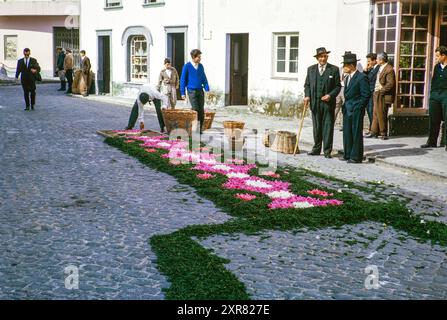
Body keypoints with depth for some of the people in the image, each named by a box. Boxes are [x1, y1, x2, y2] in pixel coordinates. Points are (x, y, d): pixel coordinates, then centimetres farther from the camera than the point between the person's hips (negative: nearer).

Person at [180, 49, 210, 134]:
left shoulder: (201, 66, 8)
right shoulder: (187, 66, -4)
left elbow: (204, 78, 14)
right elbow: (183, 80, -1)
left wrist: (207, 89, 4)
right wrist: (183, 93, -4)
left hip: (200, 91, 4)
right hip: (191, 91, -4)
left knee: (201, 111, 2)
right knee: (195, 109, -11)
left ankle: (200, 128, 12)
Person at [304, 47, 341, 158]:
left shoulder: (334, 69, 2)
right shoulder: (311, 69, 10)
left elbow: (338, 86, 2)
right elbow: (307, 85, 12)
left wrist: (330, 95, -13)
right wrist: (307, 96, -4)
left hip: (328, 103, -2)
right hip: (315, 102, 3)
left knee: (328, 127, -1)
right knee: (317, 127, 9)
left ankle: (327, 151, 4)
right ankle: (316, 149, 17)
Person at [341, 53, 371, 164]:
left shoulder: (361, 77, -12)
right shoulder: (347, 78, 15)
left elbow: (366, 95, -13)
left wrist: (358, 108, -13)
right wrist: (345, 106, 13)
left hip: (356, 111, -8)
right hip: (347, 110, 8)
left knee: (356, 133, -2)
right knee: (347, 133, 11)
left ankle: (356, 157, 3)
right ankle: (348, 155, 19)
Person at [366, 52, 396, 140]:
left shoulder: (389, 69, -15)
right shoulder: (381, 67, 12)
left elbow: (390, 84, -19)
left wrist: (381, 90, -16)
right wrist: (376, 91, 10)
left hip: (383, 96, -9)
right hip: (377, 94, 9)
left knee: (381, 115, -2)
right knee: (376, 114, 12)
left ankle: (383, 134, 8)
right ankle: (374, 132, 18)